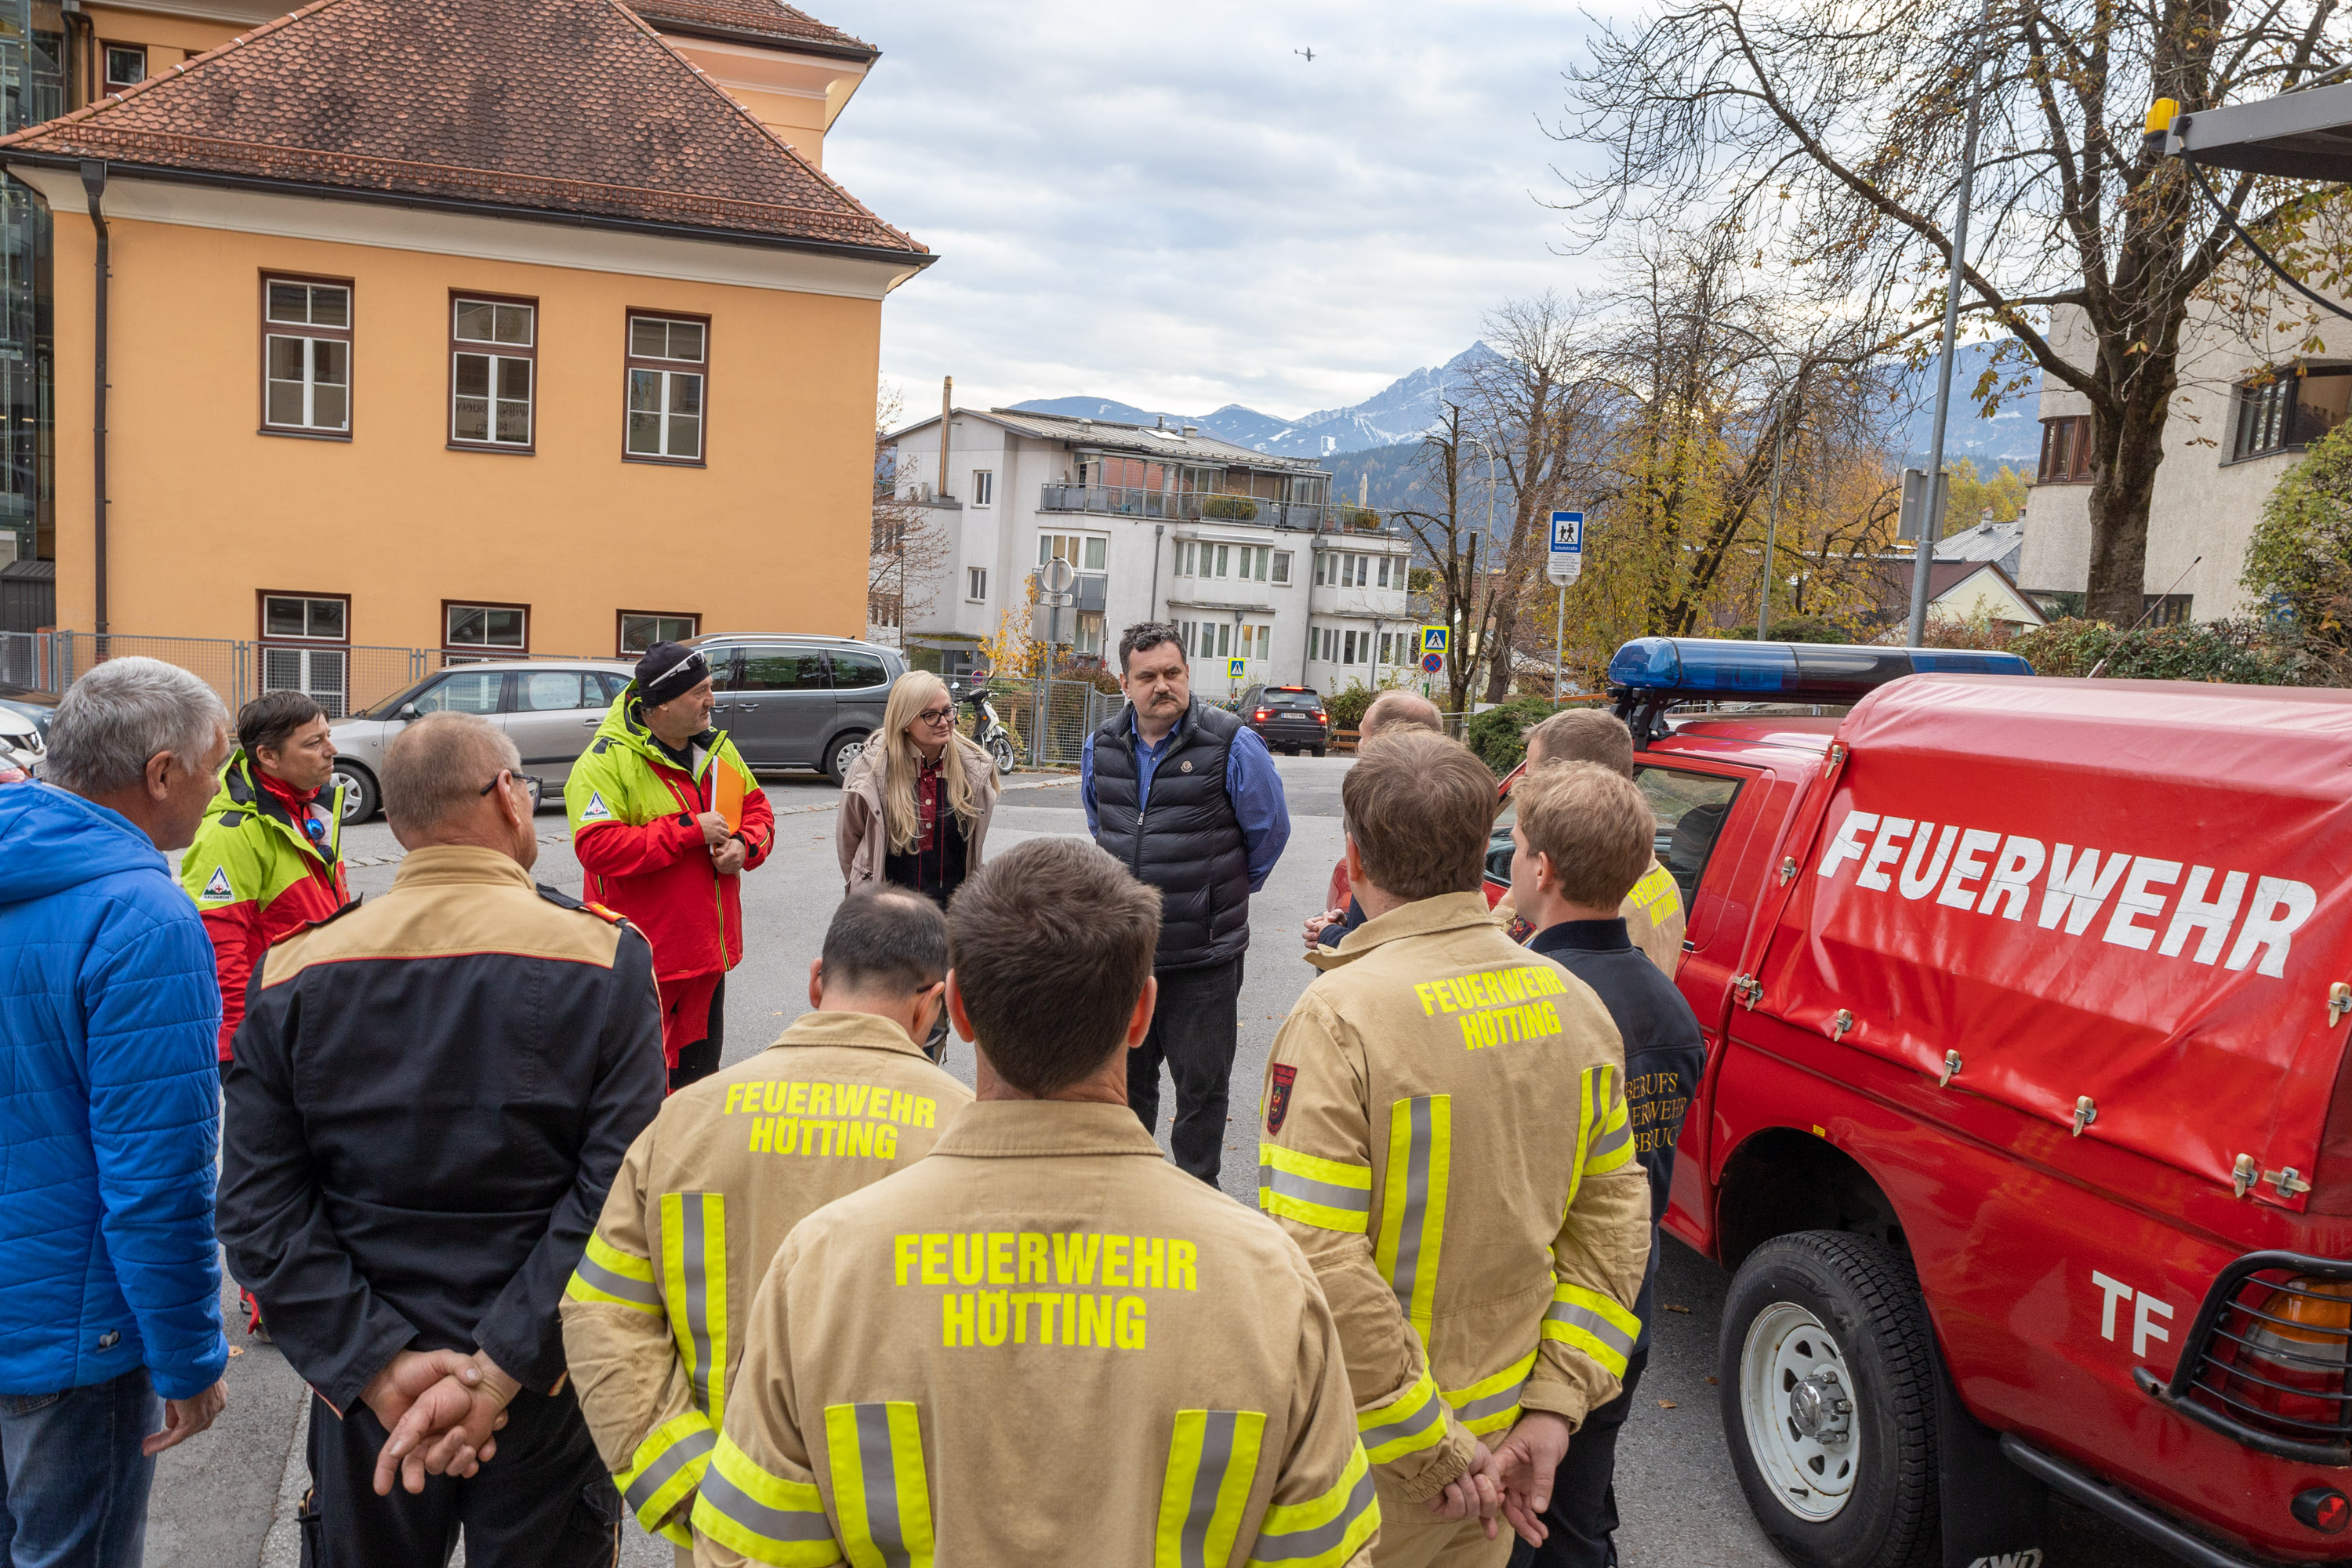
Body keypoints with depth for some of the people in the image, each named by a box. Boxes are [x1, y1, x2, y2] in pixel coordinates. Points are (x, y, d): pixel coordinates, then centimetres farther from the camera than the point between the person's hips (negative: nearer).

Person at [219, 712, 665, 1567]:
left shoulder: (293, 974, -5)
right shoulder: (605, 959, -14)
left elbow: (257, 1209, -10)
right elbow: (621, 1194, -21)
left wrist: (381, 1365, -11)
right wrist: (501, 1370, -18)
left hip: (365, 1398, 2)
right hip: (545, 1399, -2)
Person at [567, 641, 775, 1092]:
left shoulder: (718, 747, 7)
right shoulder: (607, 761, -16)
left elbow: (757, 807, 17)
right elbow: (598, 847, -25)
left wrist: (745, 845, -6)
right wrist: (689, 830, -23)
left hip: (708, 950, 7)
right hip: (642, 956, -7)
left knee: (699, 1067, 20)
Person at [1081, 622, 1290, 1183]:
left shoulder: (1231, 744, -11)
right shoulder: (1101, 747, 4)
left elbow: (1269, 830, 1)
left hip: (1204, 954, -4)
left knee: (1201, 1083, 7)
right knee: (1126, 1076, 17)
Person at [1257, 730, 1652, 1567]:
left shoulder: (1339, 1018, -23)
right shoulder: (1575, 1004, -3)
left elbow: (1317, 1264, -27)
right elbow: (1615, 1215, 0)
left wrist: (1434, 1453, -18)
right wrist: (1553, 1408, 0)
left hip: (1368, 1467, -5)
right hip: (1499, 1432, 5)